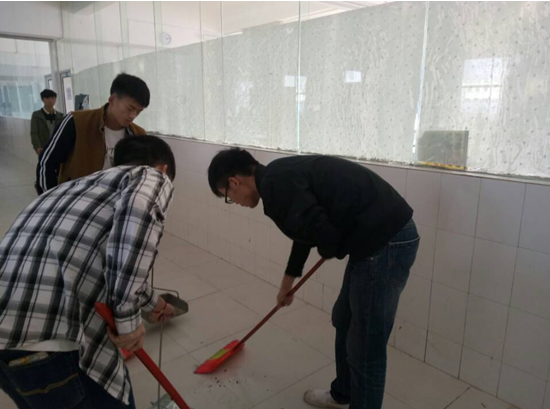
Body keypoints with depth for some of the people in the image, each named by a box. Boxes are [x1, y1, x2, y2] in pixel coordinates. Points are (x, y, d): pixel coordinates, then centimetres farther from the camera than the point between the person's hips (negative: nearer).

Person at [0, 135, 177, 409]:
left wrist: (150, 302, 58)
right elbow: (137, 213, -21)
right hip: (48, 334, -8)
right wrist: (128, 317, -13)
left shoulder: (88, 183, 30)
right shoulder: (152, 178, 6)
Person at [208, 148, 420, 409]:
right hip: (388, 233, 11)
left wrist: (328, 251, 2)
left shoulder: (274, 183, -14)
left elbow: (322, 232, -25)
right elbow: (307, 230, 32)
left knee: (365, 347, 6)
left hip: (386, 241, -10)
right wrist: (286, 283, 45)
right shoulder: (283, 174, 18)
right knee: (344, 321, 25)